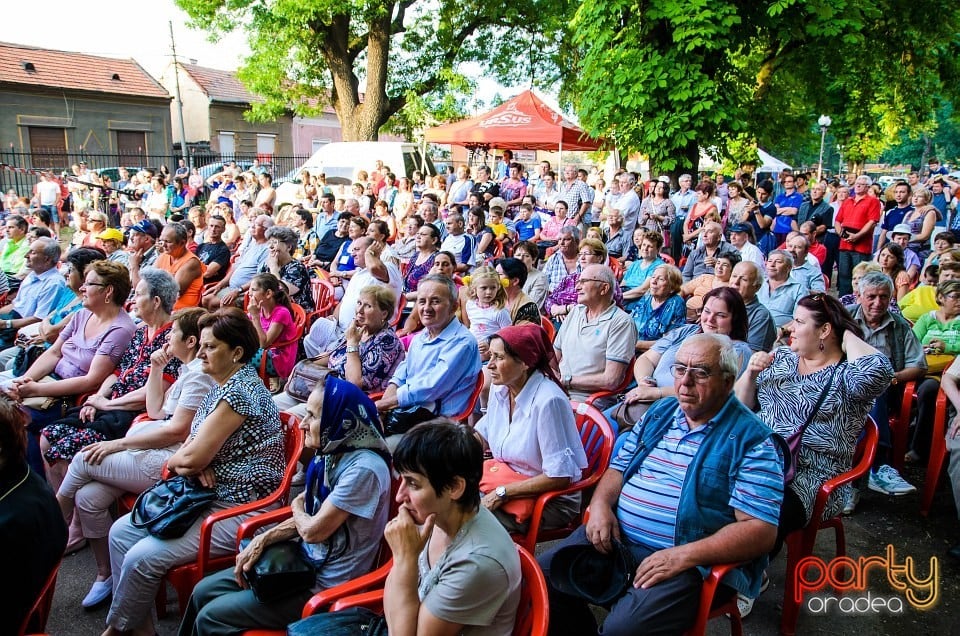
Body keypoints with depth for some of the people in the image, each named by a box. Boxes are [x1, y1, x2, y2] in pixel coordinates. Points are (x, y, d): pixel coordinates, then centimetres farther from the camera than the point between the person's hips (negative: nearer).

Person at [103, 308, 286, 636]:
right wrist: (189, 463, -11)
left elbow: (193, 457, -22)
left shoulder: (240, 390, -21)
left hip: (240, 510, -10)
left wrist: (175, 460, 1)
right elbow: (191, 446, 12)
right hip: (207, 496, 10)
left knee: (141, 558, -15)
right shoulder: (222, 387, 11)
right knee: (120, 533, 4)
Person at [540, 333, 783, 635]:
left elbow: (761, 530, -15)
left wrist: (683, 556, -24)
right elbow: (618, 468, 19)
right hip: (615, 537, 7)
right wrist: (601, 504, -3)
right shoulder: (659, 413, 12)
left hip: (691, 562, -6)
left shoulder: (750, 439, -9)